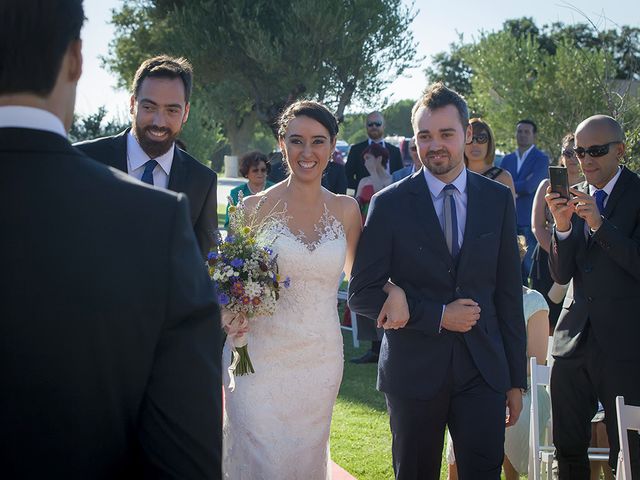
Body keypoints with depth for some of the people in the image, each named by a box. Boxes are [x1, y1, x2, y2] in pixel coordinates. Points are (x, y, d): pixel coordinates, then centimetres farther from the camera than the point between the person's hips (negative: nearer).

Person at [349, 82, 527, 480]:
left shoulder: (498, 200, 5)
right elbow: (362, 294, -5)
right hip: (414, 372, -1)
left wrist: (517, 379, 6)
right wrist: (438, 316, -14)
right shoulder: (390, 204, -3)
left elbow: (509, 293, 7)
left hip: (483, 371, 1)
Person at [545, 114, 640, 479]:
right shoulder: (574, 199, 9)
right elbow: (562, 275, 4)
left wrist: (600, 224, -24)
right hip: (575, 339, 5)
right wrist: (562, 227, -13)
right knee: (568, 449, 12)